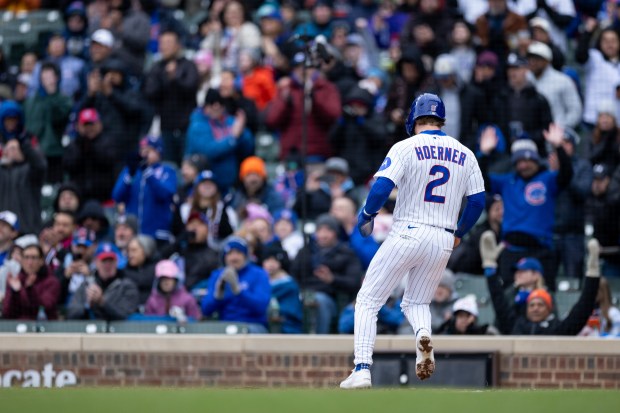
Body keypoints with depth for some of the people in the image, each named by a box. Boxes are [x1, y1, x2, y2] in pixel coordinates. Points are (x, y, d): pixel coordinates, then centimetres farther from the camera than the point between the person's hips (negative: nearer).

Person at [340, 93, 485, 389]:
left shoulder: (406, 148, -4)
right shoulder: (464, 154, 9)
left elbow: (382, 187, -14)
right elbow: (478, 200, 9)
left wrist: (366, 215, 4)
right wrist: (459, 233, 24)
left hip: (407, 234, -4)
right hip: (443, 242, 4)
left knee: (367, 300, 5)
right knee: (416, 302, 21)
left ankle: (362, 370, -9)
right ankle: (423, 333, -15)